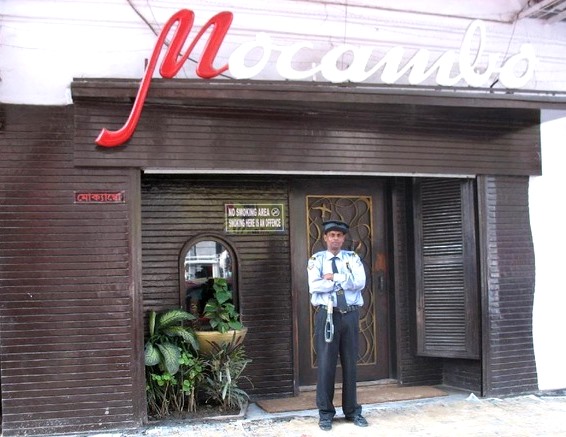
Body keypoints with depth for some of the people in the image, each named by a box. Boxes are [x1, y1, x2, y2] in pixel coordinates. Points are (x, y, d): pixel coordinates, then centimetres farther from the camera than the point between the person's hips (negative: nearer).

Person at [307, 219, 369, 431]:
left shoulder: (353, 258, 9)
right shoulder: (316, 260, 3)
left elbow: (360, 282, -8)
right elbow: (315, 286, -13)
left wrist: (334, 277, -10)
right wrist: (345, 280, -8)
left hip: (350, 315, 2)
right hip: (327, 315, -2)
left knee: (350, 364, 9)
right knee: (326, 364, 0)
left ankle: (352, 410, 21)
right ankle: (325, 413, 12)